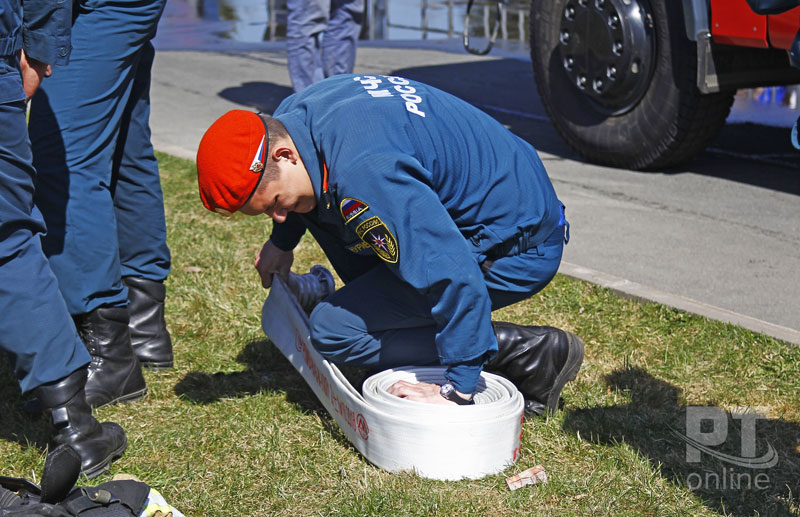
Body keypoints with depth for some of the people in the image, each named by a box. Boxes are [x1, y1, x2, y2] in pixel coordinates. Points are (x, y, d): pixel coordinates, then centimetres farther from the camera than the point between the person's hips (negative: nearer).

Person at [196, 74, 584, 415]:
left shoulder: (362, 172, -33)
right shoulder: (289, 116, -2)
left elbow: (454, 276, -34)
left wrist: (458, 389, -28)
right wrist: (282, 240, 32)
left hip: (520, 247, -10)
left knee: (333, 331, -13)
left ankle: (533, 353, -11)